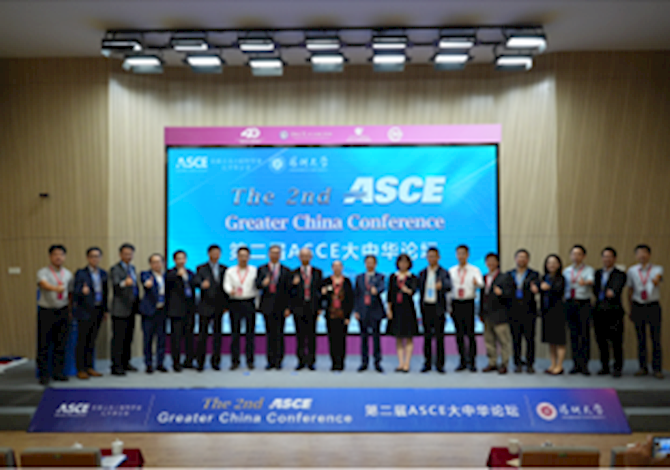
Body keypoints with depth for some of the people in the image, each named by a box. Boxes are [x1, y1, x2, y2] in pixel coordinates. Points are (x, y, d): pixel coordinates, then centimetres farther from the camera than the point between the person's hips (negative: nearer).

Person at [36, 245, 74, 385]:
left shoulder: (68, 274, 10)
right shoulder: (43, 272, -5)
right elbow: (44, 284, -26)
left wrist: (70, 311, 9)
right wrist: (56, 288, -46)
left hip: (62, 311, 4)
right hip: (46, 311, -4)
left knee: (61, 344, 7)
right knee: (44, 345, -1)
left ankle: (58, 372, 17)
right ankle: (44, 374, 8)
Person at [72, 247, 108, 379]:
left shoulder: (103, 273, 10)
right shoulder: (81, 273, -6)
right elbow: (76, 292, -13)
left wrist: (105, 310, 12)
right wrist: (83, 291, -35)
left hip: (98, 311, 5)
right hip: (85, 312, -5)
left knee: (92, 341, 13)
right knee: (82, 341, 0)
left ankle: (89, 367, 21)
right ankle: (80, 369, 7)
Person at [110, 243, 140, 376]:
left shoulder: (132, 268, 16)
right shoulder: (115, 269, -8)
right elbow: (115, 286, -25)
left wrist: (138, 304, 16)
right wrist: (124, 283, -46)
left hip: (131, 309, 7)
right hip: (120, 309, -7)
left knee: (128, 337, 11)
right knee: (118, 338, -6)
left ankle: (125, 362, 20)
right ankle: (116, 366, -3)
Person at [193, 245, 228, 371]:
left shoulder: (224, 269, 11)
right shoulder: (201, 268, 3)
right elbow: (195, 281, -14)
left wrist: (226, 304, 6)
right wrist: (202, 284, -36)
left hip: (219, 307, 3)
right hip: (205, 306, -2)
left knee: (217, 334, 5)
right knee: (202, 334, -2)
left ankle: (215, 361, 14)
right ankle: (200, 362, 6)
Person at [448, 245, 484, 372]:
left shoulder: (474, 270, 2)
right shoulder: (451, 270, 12)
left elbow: (481, 284, -15)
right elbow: (448, 286, 12)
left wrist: (477, 283, -40)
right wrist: (449, 305, 5)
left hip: (468, 303, -3)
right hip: (456, 303, 3)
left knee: (470, 333, -5)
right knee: (459, 333, 5)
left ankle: (472, 362, 2)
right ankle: (463, 361, 14)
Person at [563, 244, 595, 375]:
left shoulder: (588, 270, 1)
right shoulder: (566, 271, 15)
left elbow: (591, 280, -21)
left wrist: (585, 282, -44)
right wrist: (563, 302, 5)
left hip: (583, 303, -4)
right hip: (569, 303, 4)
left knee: (585, 334, -6)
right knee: (573, 335, 5)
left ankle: (584, 364, -2)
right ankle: (576, 364, 11)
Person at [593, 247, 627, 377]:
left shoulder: (620, 274, 1)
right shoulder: (598, 273, 17)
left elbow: (617, 288, -16)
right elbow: (595, 289, 14)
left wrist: (612, 292, -35)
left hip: (613, 312, -5)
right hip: (599, 311, 5)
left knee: (616, 342, -3)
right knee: (601, 341, 8)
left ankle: (617, 368, 7)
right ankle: (605, 367, 18)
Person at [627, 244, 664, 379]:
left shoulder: (657, 269, -1)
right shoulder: (632, 271, 5)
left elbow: (657, 279, -24)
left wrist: (655, 280, -48)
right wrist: (631, 309, 10)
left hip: (653, 307, -2)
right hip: (638, 306, 2)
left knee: (656, 338, 1)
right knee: (641, 339, 7)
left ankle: (657, 369, 10)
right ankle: (643, 367, 16)